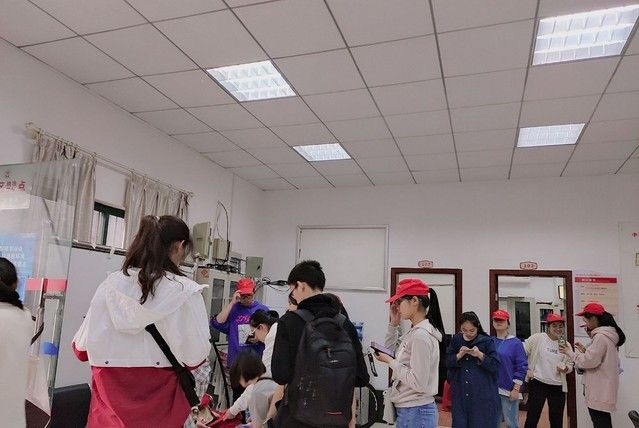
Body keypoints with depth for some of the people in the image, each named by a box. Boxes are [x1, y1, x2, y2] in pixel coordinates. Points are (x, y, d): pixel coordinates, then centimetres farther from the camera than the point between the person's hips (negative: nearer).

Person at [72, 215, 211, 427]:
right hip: (157, 400, -2)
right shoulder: (184, 290, -17)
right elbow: (194, 357, -16)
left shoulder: (111, 284, -7)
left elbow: (81, 347, -3)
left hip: (111, 395, 3)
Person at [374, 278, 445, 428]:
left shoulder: (421, 336, -21)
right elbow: (392, 352, 18)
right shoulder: (414, 332, 7)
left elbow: (418, 383, -24)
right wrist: (394, 323, 8)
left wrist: (390, 362, -15)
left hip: (415, 412, -9)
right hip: (409, 409, 9)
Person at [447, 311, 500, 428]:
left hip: (481, 393, -2)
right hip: (460, 392, 2)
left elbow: (496, 365, -7)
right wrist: (459, 355, -14)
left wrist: (480, 355, -21)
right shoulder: (456, 340, 5)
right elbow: (447, 362, 4)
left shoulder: (487, 341, -4)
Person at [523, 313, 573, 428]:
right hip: (538, 383, -4)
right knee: (532, 418, 0)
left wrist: (565, 368, -8)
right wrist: (526, 369, -8)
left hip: (558, 386, 4)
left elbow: (570, 364, 13)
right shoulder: (538, 338, -7)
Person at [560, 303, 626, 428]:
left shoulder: (600, 337, -19)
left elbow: (589, 361, -19)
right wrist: (585, 351, 9)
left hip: (599, 392, -10)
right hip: (602, 390, 10)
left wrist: (570, 352, -7)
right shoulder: (607, 335, 13)